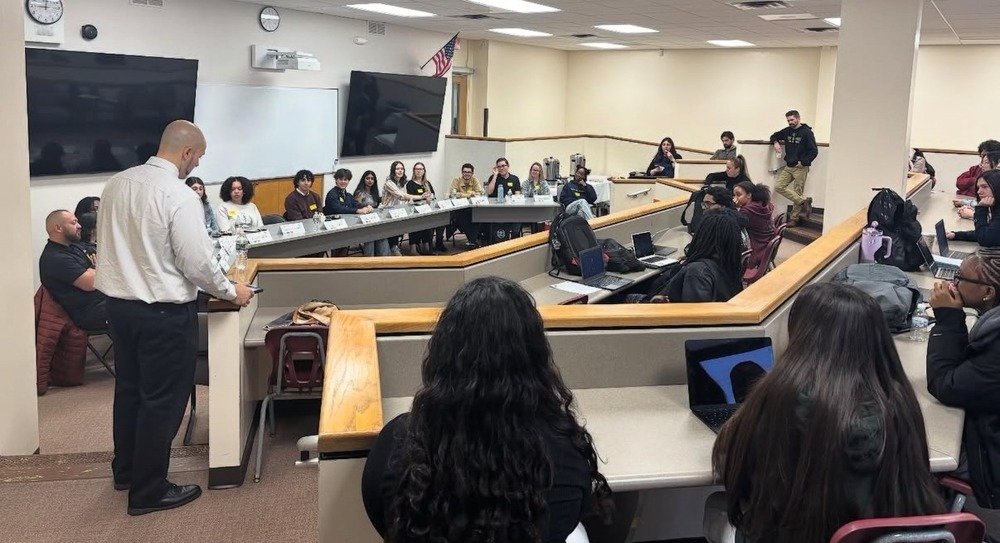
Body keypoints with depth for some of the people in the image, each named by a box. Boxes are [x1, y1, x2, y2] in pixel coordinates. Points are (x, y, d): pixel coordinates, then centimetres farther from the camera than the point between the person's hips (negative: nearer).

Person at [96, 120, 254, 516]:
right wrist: (232, 292, -3)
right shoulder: (179, 196, -21)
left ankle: (126, 470, 40)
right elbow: (196, 264, -19)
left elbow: (107, 240, 12)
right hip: (163, 312, -8)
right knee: (161, 400, 6)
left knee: (129, 388, 22)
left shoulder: (116, 184, 2)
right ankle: (148, 492, 17)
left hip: (119, 302, 8)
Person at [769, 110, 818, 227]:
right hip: (788, 166, 7)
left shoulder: (806, 132, -8)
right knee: (778, 187, -6)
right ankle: (803, 201, -1)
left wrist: (803, 162, -17)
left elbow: (814, 151, -10)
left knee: (798, 192, -3)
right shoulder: (787, 131, 10)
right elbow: (774, 136, 26)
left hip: (800, 168, -7)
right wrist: (776, 142, 3)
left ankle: (794, 218, 5)